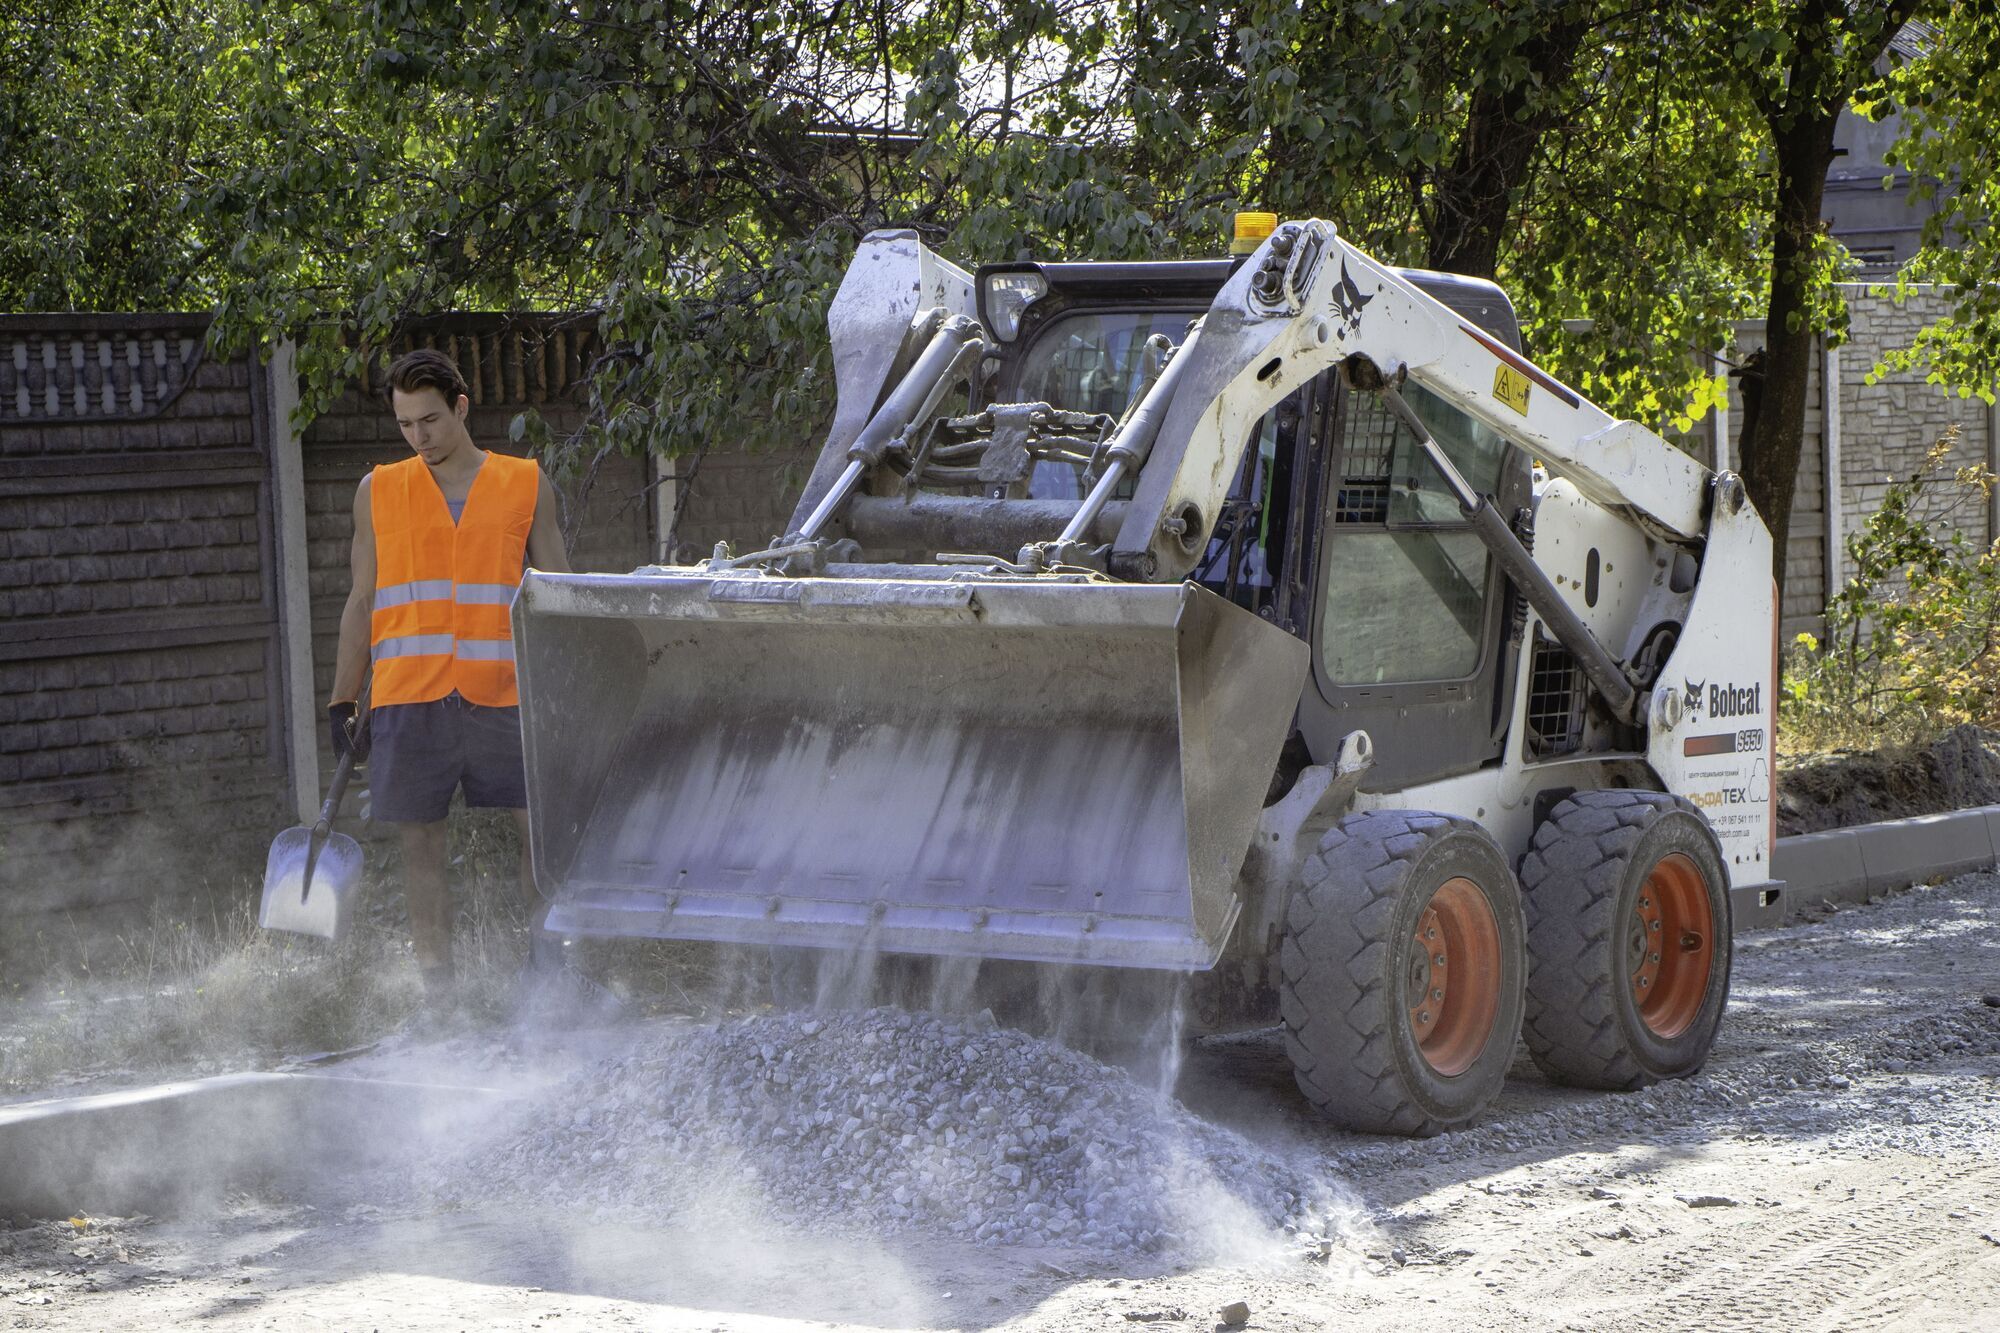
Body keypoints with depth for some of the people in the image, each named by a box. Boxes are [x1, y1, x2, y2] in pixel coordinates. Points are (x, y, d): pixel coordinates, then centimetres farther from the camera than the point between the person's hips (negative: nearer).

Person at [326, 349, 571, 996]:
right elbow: (361, 603, 14)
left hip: (503, 693, 0)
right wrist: (344, 702, 8)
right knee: (421, 843, 1)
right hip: (409, 697, 0)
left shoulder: (525, 485, 9)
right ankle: (437, 987, 6)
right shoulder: (379, 491, 11)